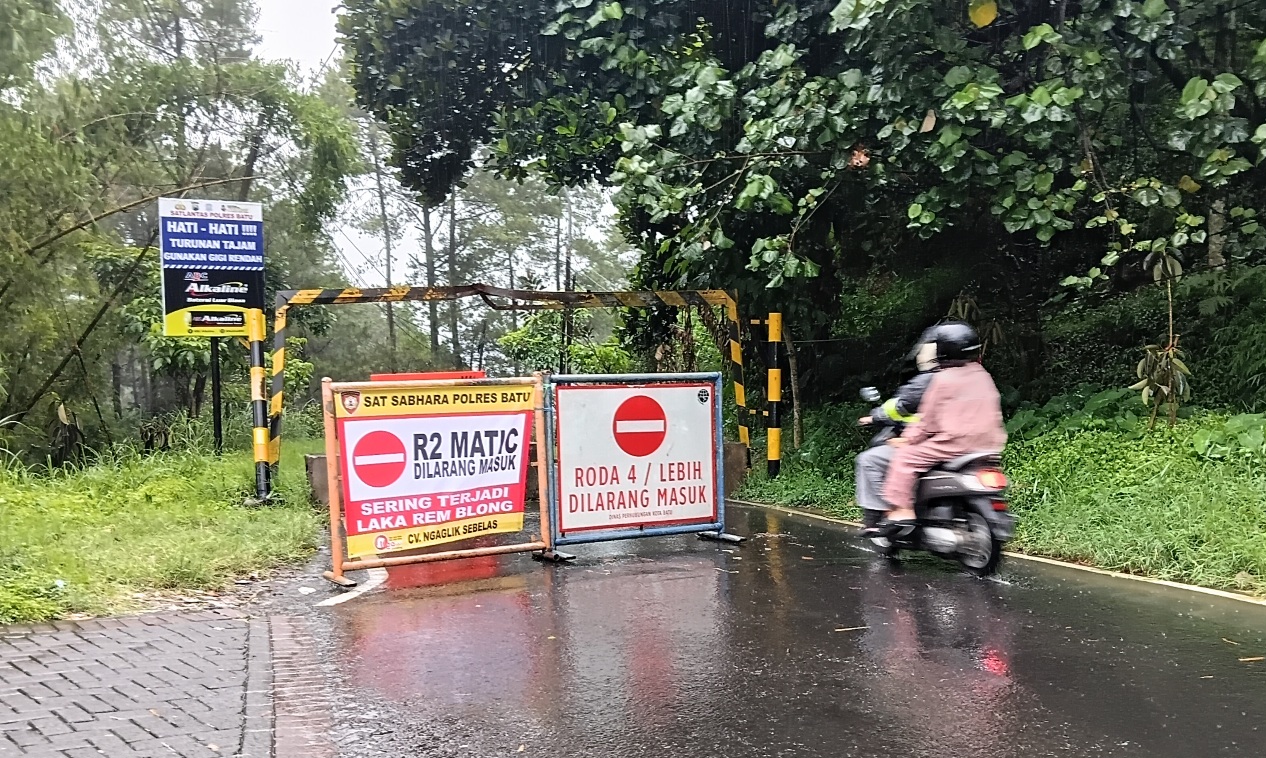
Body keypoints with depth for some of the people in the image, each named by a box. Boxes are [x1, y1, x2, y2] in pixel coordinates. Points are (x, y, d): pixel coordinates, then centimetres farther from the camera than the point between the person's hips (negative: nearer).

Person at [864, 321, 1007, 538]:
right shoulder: (983, 376, 15)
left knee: (905, 457, -4)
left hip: (954, 444, -8)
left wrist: (907, 439, 7)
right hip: (987, 445, 9)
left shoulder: (944, 378, -8)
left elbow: (928, 420, -5)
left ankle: (901, 512, -15)